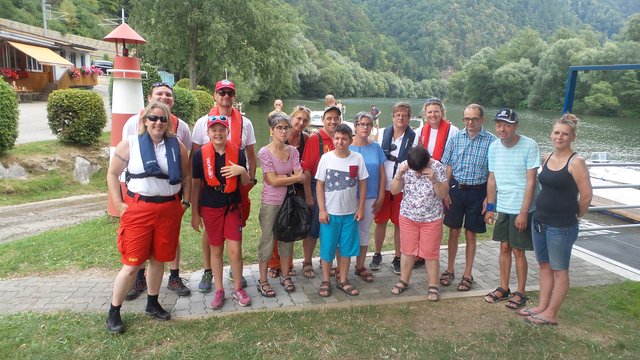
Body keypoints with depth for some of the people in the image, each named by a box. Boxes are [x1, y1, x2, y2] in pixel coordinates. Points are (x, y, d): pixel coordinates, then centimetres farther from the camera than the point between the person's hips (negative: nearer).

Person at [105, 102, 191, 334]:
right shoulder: (130, 144, 0)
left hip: (169, 209, 3)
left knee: (158, 259, 12)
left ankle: (152, 304, 31)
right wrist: (119, 204, -4)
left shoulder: (177, 146, 6)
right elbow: (112, 174, 3)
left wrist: (185, 203, 7)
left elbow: (186, 177, 14)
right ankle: (113, 313, 16)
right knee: (132, 263, -1)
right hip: (139, 209, -3)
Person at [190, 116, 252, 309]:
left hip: (232, 206, 0)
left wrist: (242, 171, -19)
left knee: (235, 249, -2)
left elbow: (246, 183, 4)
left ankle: (238, 288, 18)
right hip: (210, 208, 0)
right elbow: (196, 185, 1)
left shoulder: (237, 153, -3)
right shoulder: (200, 154, -5)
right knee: (216, 249, 10)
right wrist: (195, 213, 2)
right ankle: (219, 290, 25)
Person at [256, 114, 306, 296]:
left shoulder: (292, 151, 2)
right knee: (267, 242, 4)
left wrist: (283, 178, -17)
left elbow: (301, 177, -6)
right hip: (271, 203, -4)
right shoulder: (265, 152, -11)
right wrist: (295, 177, -9)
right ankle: (263, 281, 18)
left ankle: (285, 276, 30)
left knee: (287, 240, 14)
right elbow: (273, 181, -17)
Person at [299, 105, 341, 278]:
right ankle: (307, 263, 22)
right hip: (317, 188, -5)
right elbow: (306, 169, -12)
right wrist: (308, 195, -14)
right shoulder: (315, 139, -10)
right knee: (313, 227, 6)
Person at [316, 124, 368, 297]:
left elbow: (362, 184, 3)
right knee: (327, 248, 6)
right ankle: (326, 281, 22)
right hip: (330, 212, -1)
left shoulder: (357, 158, -4)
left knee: (347, 248, 10)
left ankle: (343, 281, 26)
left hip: (350, 212, 2)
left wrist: (361, 208, 0)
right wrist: (321, 210, -8)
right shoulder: (326, 158, -7)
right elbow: (319, 185, -3)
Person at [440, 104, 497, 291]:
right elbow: (448, 167, 4)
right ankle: (450, 270, 26)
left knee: (470, 235, 9)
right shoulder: (456, 138, 1)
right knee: (453, 232, 11)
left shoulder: (491, 140, -6)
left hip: (477, 191, -2)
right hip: (456, 189, 2)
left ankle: (467, 274, 22)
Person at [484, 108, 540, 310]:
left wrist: (523, 212, -16)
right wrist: (490, 207, 6)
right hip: (502, 208, 5)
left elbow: (531, 181, -14)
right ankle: (504, 288, 27)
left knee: (518, 250, 3)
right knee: (504, 247, 13)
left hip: (522, 209, -5)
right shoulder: (494, 147, 2)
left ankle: (520, 293, 20)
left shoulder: (529, 146, -14)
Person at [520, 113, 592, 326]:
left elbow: (586, 196, -12)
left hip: (561, 226, -7)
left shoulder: (576, 162, -13)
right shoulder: (547, 158, 7)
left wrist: (574, 216, 0)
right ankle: (542, 307, 28)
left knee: (559, 270, 6)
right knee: (544, 266, 16)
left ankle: (550, 314, 15)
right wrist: (541, 214, 12)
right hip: (540, 221, 7)